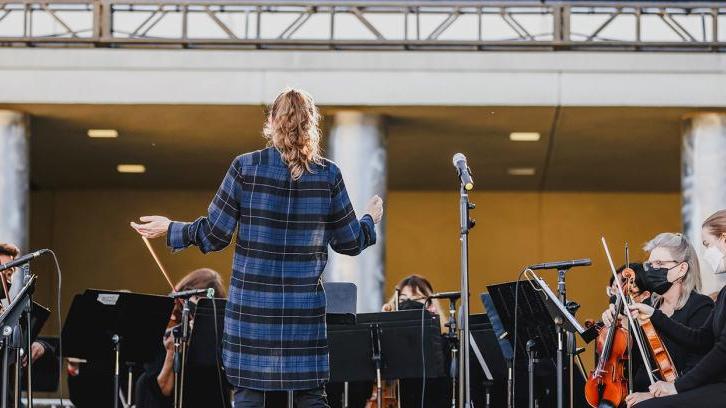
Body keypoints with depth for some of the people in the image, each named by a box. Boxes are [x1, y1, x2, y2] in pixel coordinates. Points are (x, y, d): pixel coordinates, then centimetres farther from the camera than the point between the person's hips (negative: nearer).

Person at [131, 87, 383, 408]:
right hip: (305, 306, 1)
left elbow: (214, 235, -3)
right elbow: (349, 243, 6)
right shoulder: (328, 175, -2)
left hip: (251, 305, -1)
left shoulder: (245, 168, -5)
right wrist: (370, 220, 27)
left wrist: (170, 229, 15)